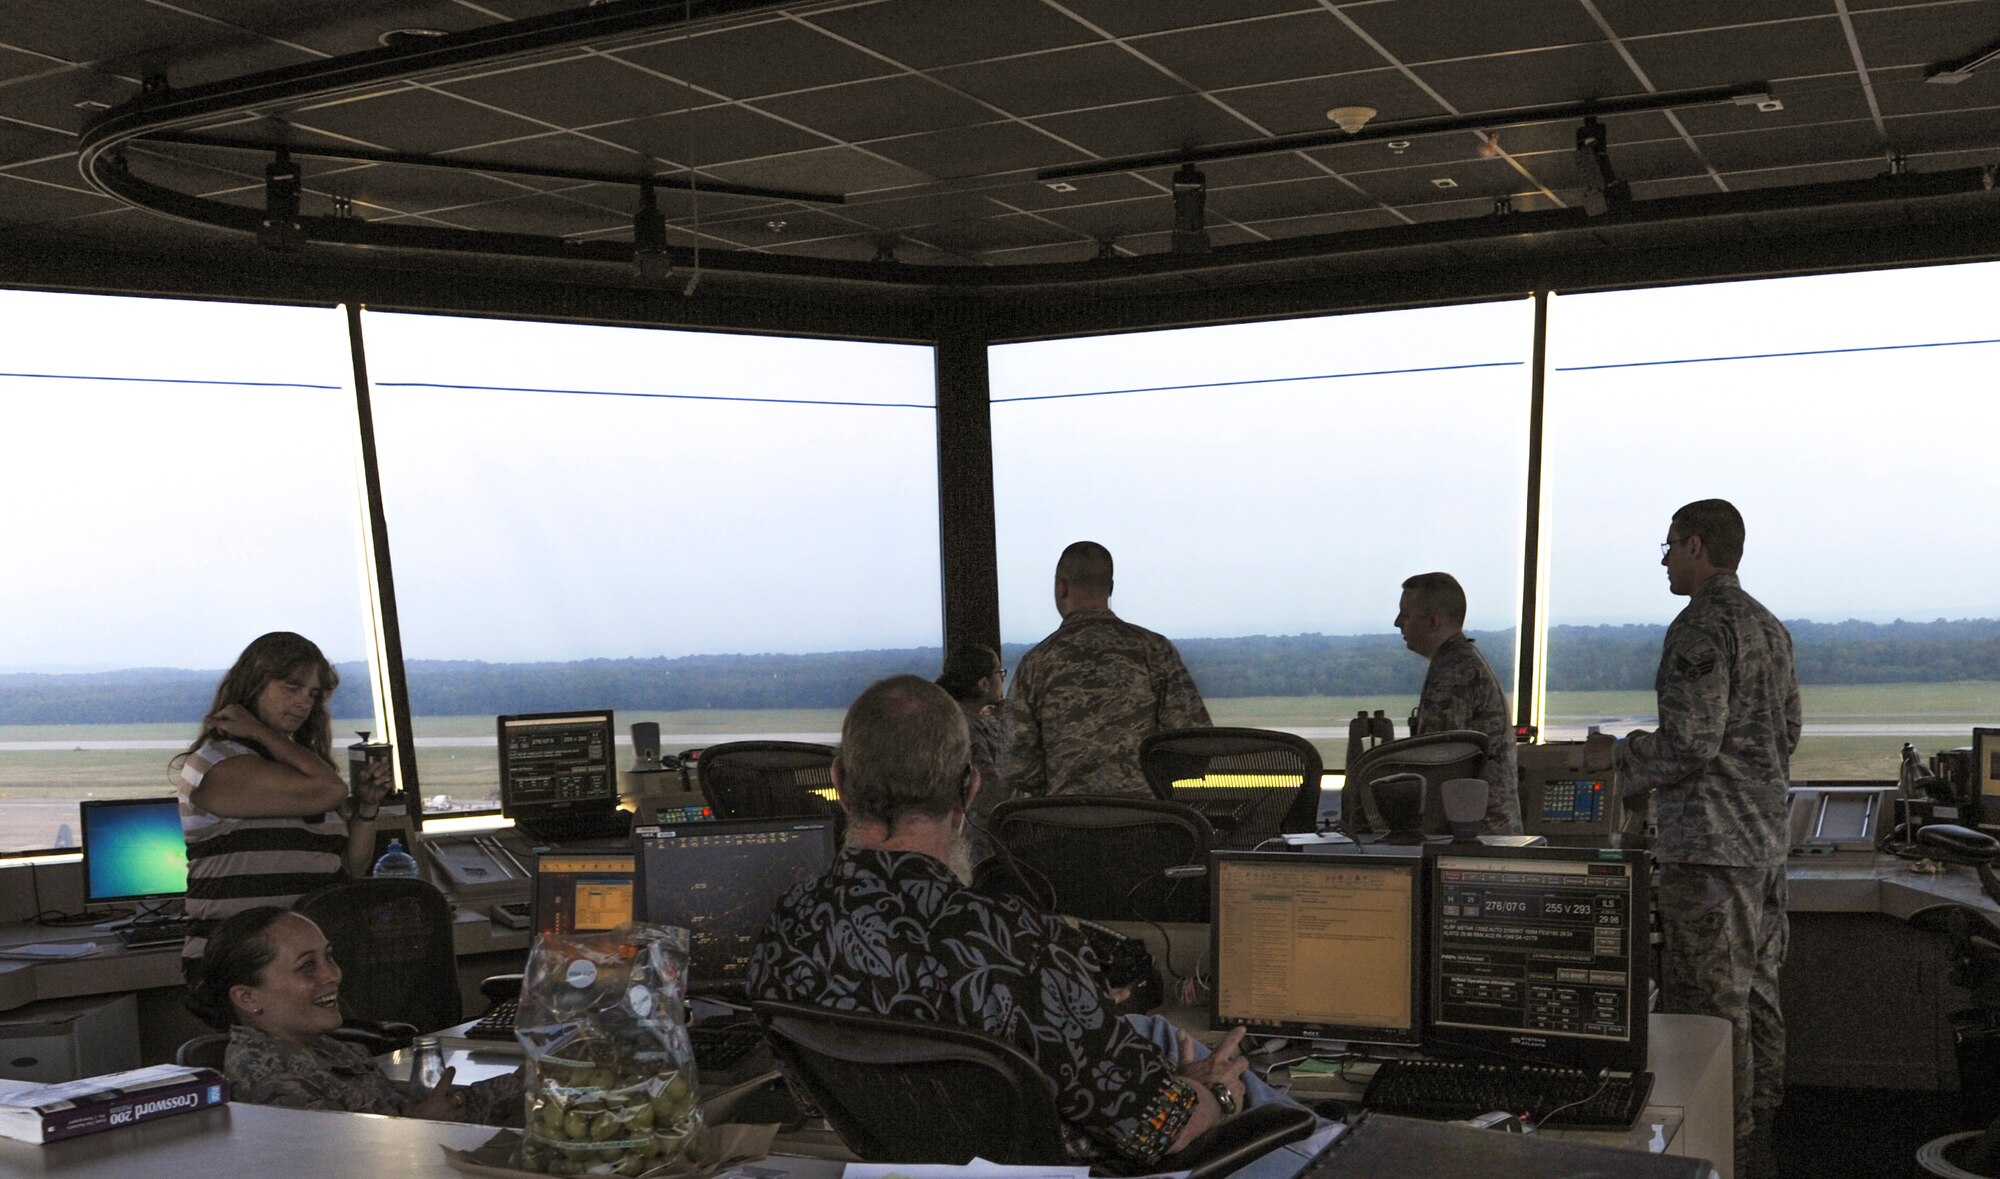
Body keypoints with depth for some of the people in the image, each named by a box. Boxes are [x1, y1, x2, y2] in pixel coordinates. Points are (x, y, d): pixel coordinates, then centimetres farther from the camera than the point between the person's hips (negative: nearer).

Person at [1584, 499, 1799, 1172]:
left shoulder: (1700, 628, -16)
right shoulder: (1770, 627, 14)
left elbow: (1689, 744, -22)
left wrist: (1617, 755, -7)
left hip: (1709, 843, -10)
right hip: (1765, 837, 10)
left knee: (1707, 1002, -3)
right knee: (1755, 991, 17)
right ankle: (1758, 1125, 27)